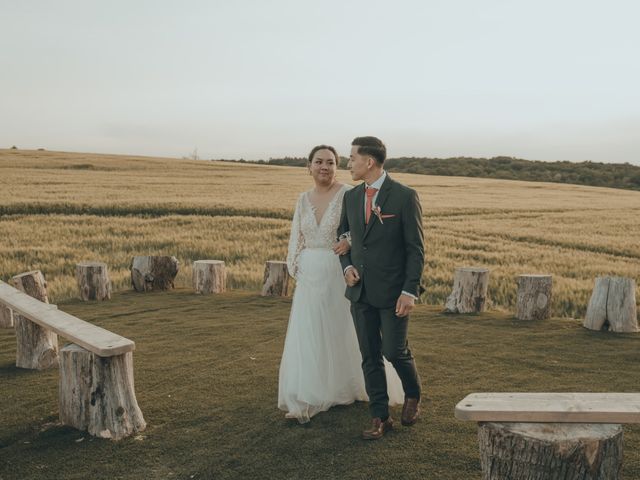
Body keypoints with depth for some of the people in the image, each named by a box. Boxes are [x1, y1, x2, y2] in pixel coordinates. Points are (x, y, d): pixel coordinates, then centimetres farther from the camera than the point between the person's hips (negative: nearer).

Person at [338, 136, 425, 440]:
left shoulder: (405, 196, -11)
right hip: (361, 291, 5)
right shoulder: (351, 197, 6)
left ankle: (412, 396, 30)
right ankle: (380, 417, 17)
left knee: (395, 351, 0)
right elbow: (343, 236, 19)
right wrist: (347, 266, 0)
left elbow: (416, 248, -10)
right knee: (370, 356, 6)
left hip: (393, 291, -5)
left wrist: (410, 291, -16)